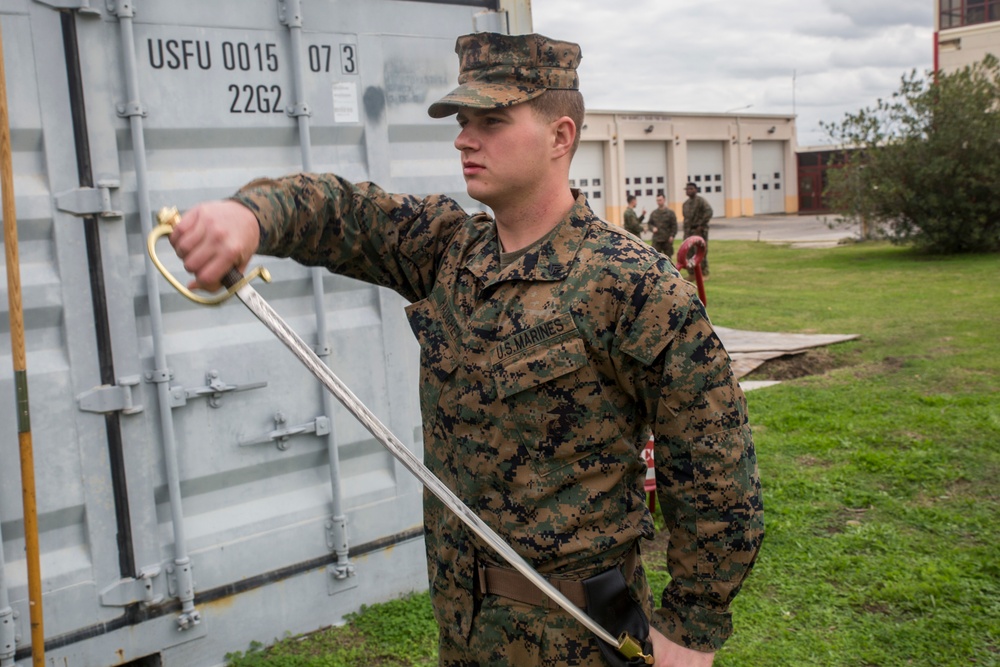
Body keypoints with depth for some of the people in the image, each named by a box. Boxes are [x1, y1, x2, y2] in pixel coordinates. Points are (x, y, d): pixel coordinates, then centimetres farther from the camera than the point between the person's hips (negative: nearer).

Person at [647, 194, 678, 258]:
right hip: (656, 240, 2)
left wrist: (672, 236, -10)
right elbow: (650, 224, 15)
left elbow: (674, 225, -2)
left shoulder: (670, 212, 0)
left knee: (668, 256, 6)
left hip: (667, 240, -2)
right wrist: (653, 228, -6)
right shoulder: (653, 213, 8)